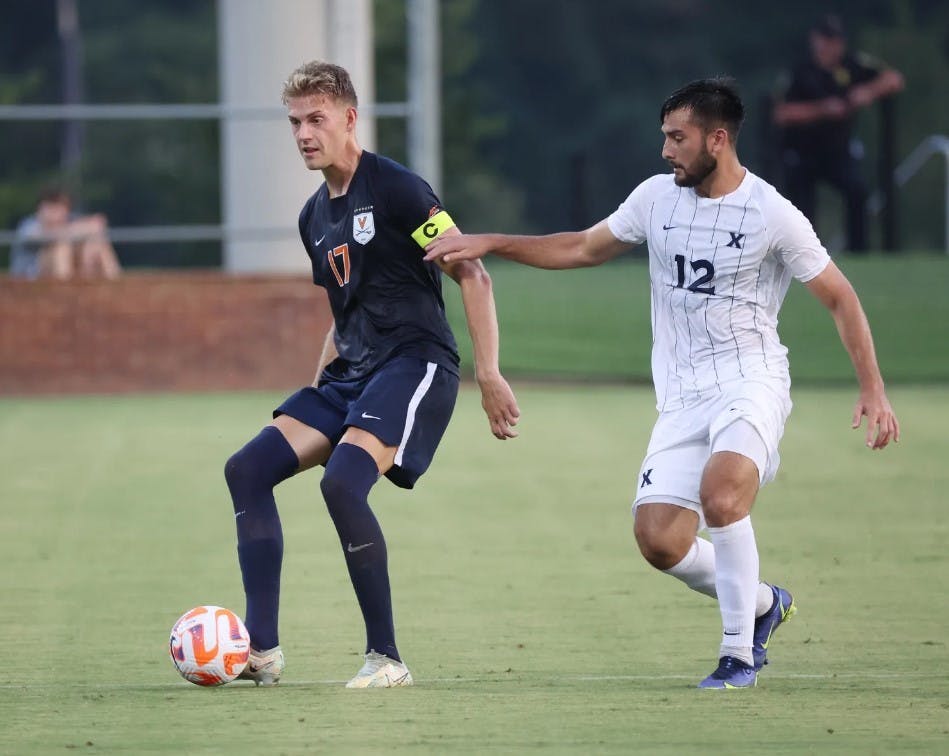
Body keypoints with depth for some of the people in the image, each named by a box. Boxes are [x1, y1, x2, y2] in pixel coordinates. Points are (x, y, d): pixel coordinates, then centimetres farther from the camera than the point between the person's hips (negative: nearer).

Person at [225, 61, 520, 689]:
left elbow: (471, 275, -11)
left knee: (343, 482, -28)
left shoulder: (395, 189, -9)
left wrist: (489, 375, -17)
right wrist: (316, 394, 25)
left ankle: (387, 658, -17)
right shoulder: (314, 218, 16)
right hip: (352, 372, 9)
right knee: (248, 469, -4)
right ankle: (262, 649, -6)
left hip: (415, 362, -9)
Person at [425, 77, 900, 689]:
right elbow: (583, 249, 19)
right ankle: (762, 603, 20)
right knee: (660, 540, -9)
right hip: (682, 395, 5)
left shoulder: (773, 214, -9)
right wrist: (489, 243, 11)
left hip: (752, 380, -5)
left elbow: (840, 297, -1)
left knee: (720, 494, -32)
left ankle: (739, 653, -18)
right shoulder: (657, 197, 5)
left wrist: (873, 390, -7)